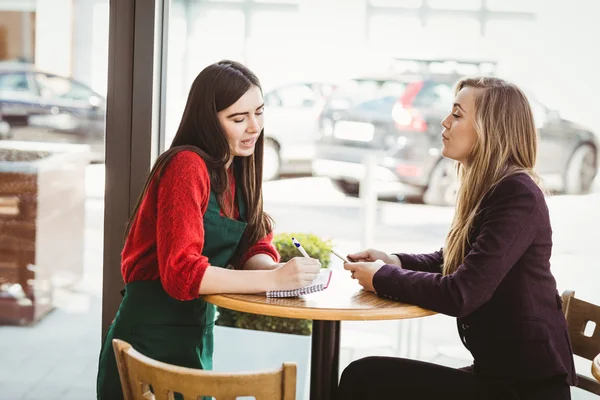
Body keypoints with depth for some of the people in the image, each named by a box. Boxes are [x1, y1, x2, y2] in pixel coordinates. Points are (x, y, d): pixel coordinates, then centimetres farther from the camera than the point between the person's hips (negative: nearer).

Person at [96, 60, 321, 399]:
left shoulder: (238, 169, 5)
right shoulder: (187, 167, -21)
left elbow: (255, 248, 2)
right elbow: (181, 272, -29)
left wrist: (273, 267, -20)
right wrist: (273, 279, -32)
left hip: (196, 338, 8)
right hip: (151, 341, -8)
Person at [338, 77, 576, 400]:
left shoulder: (518, 197, -19)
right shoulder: (488, 190, 10)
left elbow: (460, 294, -25)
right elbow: (450, 260, 22)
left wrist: (382, 278, -10)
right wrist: (395, 262, 3)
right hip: (500, 370, 8)